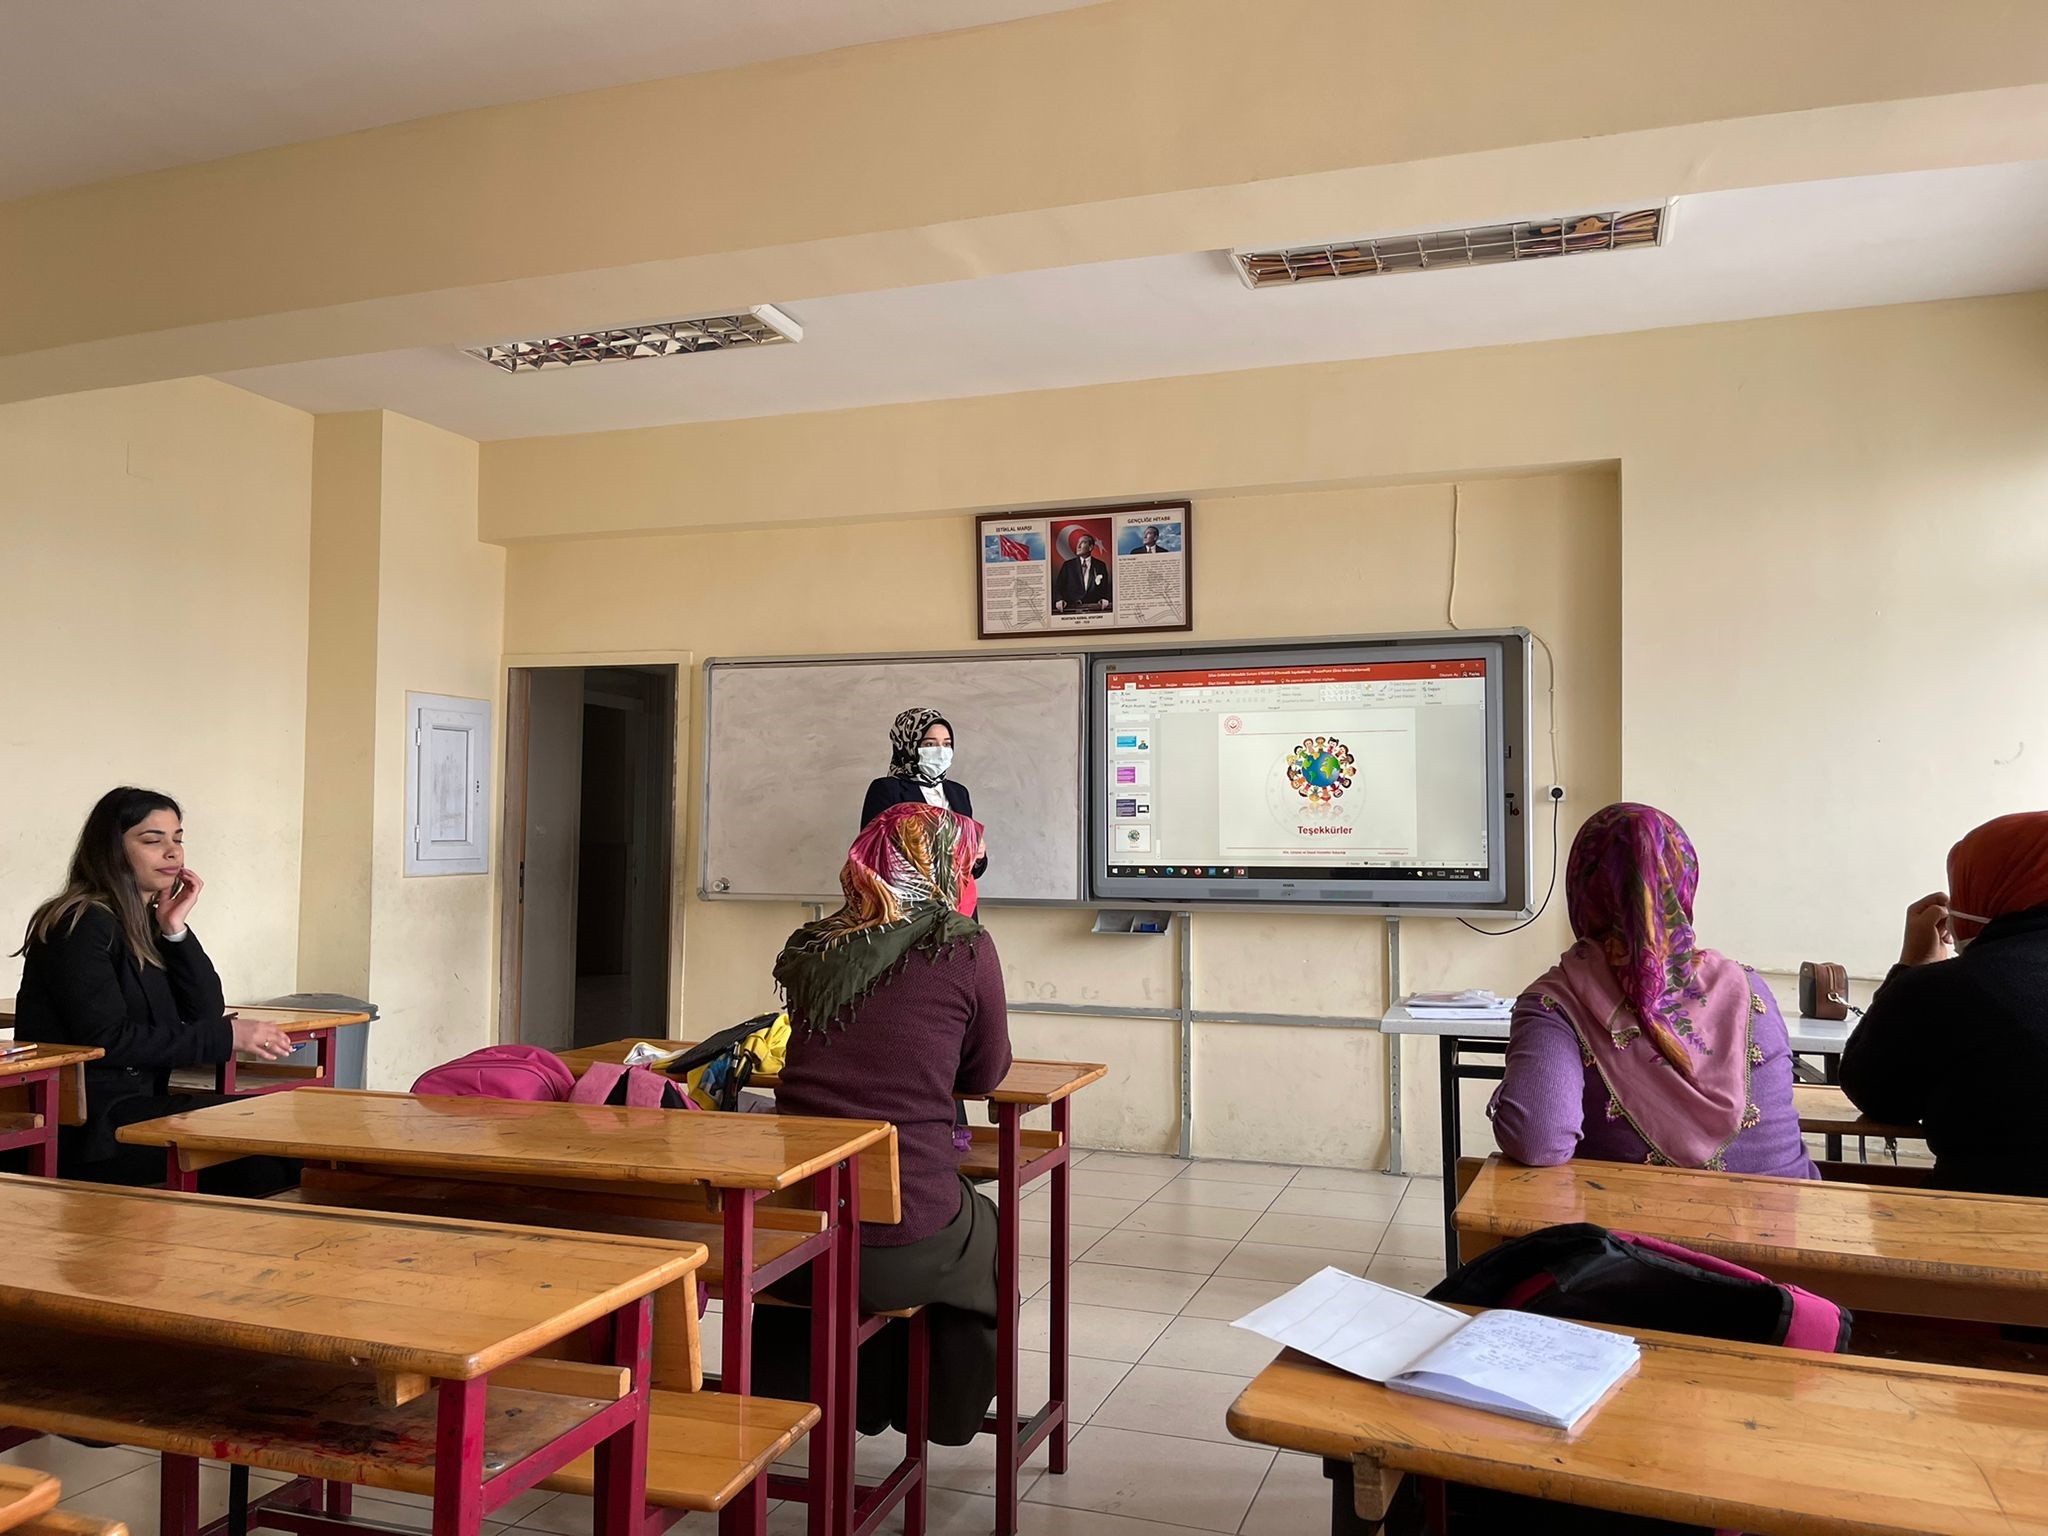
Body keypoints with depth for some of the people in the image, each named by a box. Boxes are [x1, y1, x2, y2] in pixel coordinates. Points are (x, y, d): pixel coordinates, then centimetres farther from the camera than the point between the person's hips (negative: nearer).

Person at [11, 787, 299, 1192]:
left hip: (138, 1103, 7)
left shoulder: (148, 923, 12)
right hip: (82, 1124, -7)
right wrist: (227, 1036, -19)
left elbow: (205, 1014, 5)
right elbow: (106, 1039, -19)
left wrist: (176, 929, -4)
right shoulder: (84, 924, -11)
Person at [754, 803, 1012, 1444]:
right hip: (904, 1251, -4)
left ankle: (786, 1402, 55)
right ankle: (944, 1416, 47)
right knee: (986, 1235, 29)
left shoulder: (809, 948, 6)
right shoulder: (964, 947, -7)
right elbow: (986, 1072, 5)